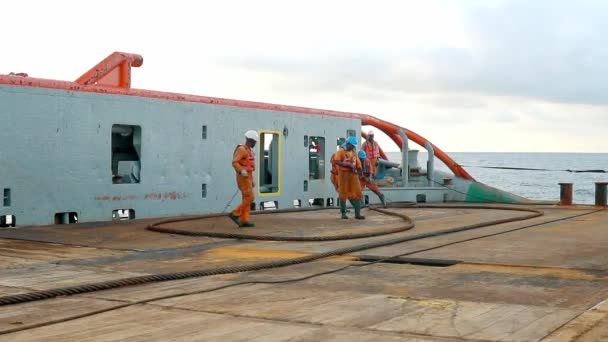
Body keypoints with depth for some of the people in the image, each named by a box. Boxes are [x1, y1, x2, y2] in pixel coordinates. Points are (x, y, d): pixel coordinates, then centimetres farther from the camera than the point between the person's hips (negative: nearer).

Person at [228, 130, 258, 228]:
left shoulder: (248, 151, 19)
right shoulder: (241, 149, -13)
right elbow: (234, 163, -23)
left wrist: (252, 180, 23)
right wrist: (242, 171, -36)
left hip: (247, 178, 10)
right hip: (243, 178, -10)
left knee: (246, 200, 3)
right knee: (249, 198, -13)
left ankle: (243, 221, 1)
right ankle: (235, 214, -8)